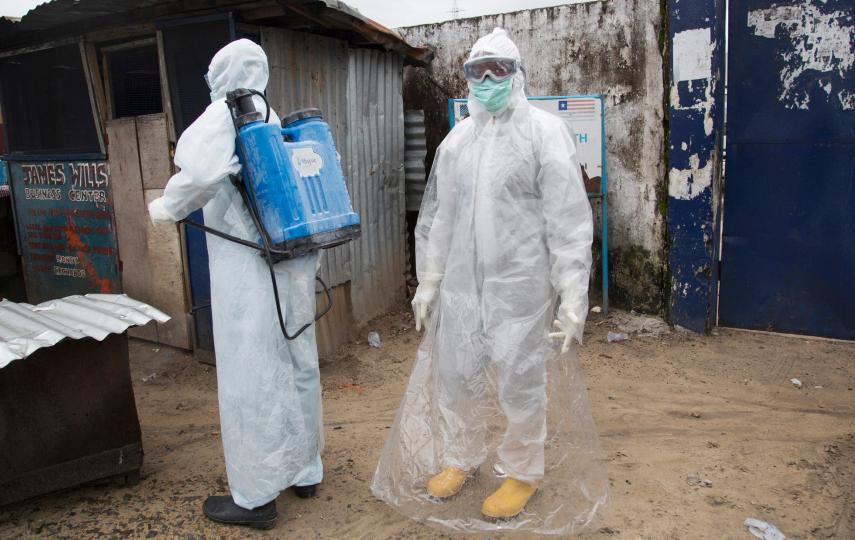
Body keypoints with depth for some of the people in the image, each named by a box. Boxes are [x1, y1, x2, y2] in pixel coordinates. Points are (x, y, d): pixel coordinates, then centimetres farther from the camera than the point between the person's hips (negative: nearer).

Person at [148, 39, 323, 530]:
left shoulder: (224, 113, -8)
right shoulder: (275, 120, 13)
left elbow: (203, 168, -26)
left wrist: (168, 207, -9)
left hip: (250, 270, -7)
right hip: (295, 267, 7)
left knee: (251, 378, 2)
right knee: (296, 367, 16)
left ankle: (256, 497, 15)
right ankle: (305, 470, 31)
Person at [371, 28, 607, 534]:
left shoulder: (545, 131, -4)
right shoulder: (457, 139, 12)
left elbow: (570, 219, -8)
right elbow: (436, 216, 16)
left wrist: (573, 294, -13)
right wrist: (428, 280, 14)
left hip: (520, 286, -5)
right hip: (460, 285, 5)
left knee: (520, 383, 4)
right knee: (454, 375, 12)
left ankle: (522, 472, 27)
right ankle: (460, 459, 35)